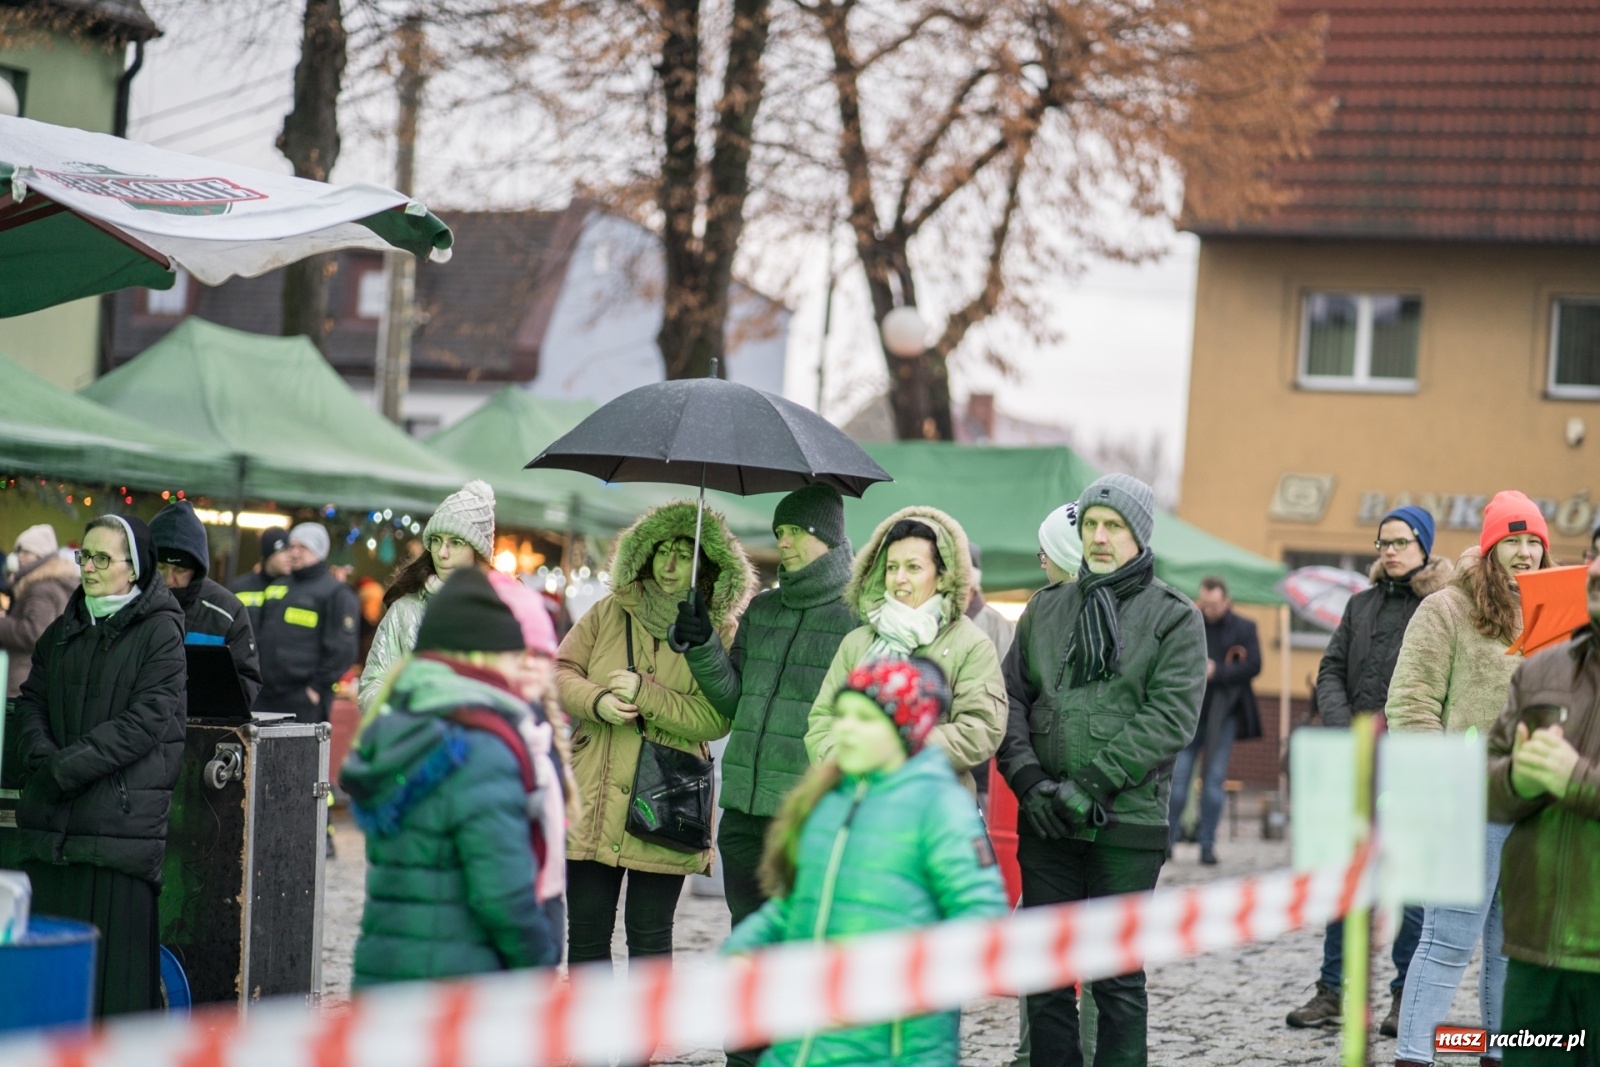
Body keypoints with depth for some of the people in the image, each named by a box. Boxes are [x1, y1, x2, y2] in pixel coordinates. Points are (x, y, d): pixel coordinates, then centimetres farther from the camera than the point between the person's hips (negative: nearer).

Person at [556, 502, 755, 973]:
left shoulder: (718, 633, -1)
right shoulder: (610, 613, 9)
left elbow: (716, 719, -11)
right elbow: (560, 671, 9)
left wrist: (644, 694, -18)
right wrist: (597, 701, -11)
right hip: (592, 805, 3)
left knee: (649, 936, 4)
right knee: (585, 933, 6)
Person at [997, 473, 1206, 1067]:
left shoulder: (1174, 618, 1)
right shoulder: (1045, 609, 13)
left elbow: (1171, 718, -10)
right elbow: (1012, 699, 9)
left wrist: (1089, 784, -16)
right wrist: (1029, 780, -8)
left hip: (1126, 823, -4)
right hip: (1046, 822, 4)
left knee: (1118, 975, 1)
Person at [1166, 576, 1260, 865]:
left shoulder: (1244, 629, 4)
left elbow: (1253, 666, -6)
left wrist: (1217, 672, -13)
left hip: (1222, 715, 0)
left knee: (1214, 780, 1)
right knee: (1177, 777, -2)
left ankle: (1207, 844, 7)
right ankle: (1167, 840, 8)